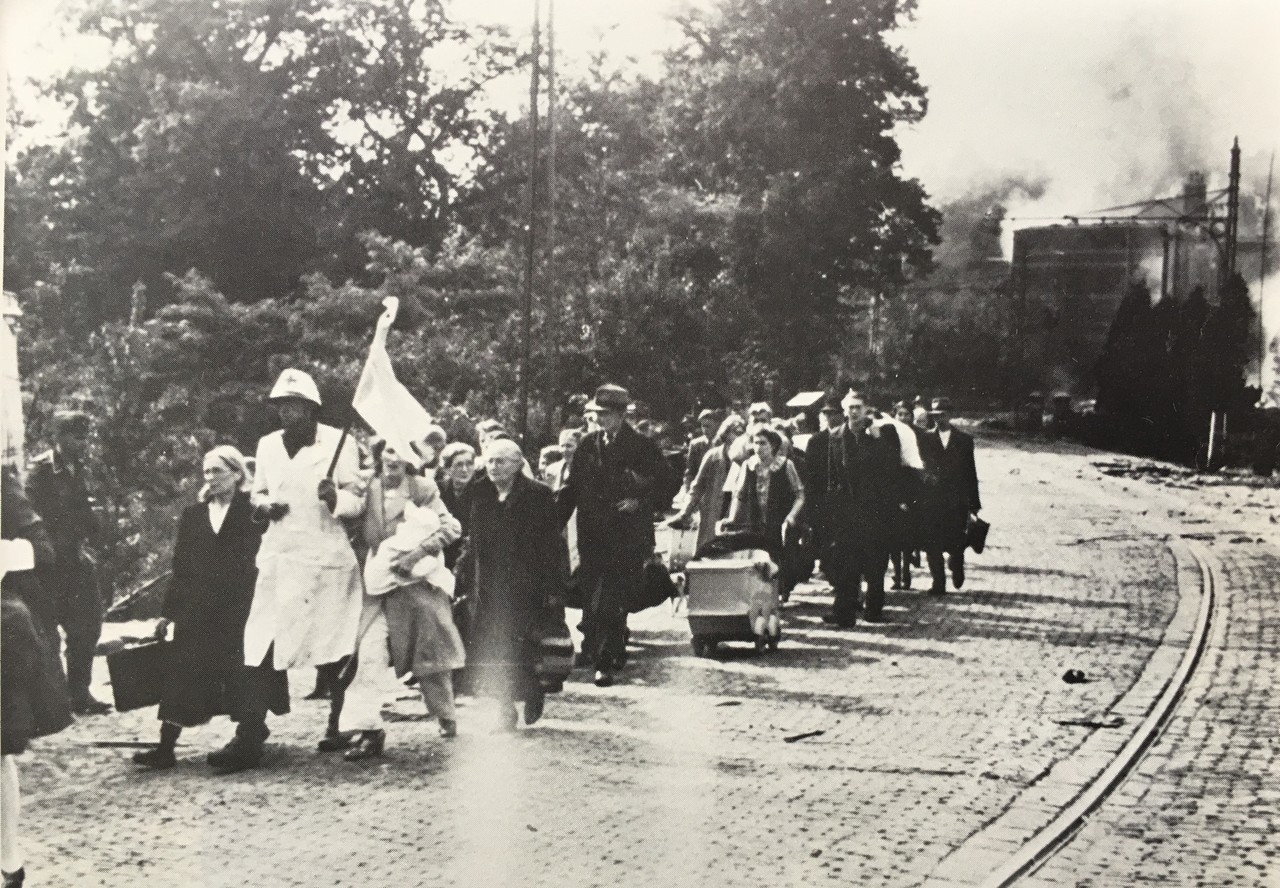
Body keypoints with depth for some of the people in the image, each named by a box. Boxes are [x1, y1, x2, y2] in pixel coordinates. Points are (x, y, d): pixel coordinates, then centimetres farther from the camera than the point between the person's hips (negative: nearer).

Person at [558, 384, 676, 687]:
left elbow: (668, 486, 3)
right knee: (591, 601, 5)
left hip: (627, 539, -4)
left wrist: (641, 504, -10)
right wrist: (554, 525, 4)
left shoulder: (641, 447, -3)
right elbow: (572, 489, 12)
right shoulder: (588, 445, 9)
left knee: (610, 602, -10)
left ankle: (605, 663, -5)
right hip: (592, 536, 4)